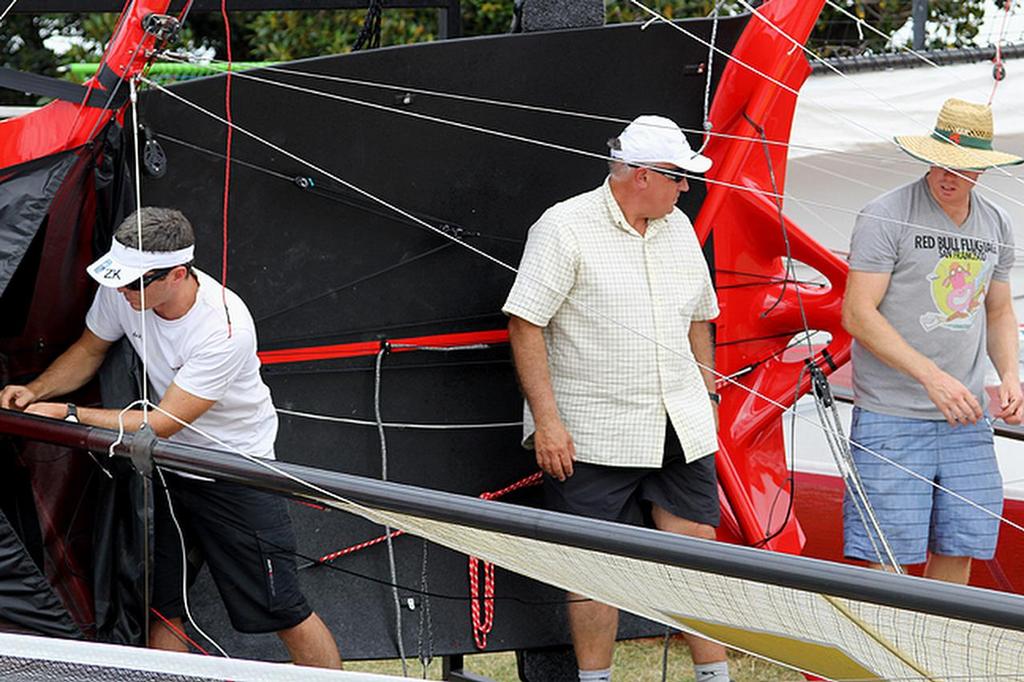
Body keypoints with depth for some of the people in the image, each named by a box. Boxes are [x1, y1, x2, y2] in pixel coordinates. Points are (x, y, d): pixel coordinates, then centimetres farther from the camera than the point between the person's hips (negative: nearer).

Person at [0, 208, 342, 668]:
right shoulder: (122, 292, -13)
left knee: (281, 611, -6)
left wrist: (68, 414, -27)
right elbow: (89, 350, 8)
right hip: (167, 465, 6)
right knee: (161, 610, 6)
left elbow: (163, 423, -28)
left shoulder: (224, 328, -32)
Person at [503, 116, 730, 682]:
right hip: (593, 437, -5)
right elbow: (525, 324, -12)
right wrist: (546, 421, -17)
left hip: (680, 429, 6)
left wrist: (708, 396, 22)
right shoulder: (565, 227, -9)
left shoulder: (679, 227, 11)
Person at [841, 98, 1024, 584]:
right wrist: (933, 376, -20)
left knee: (960, 548, 6)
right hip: (891, 417, -6)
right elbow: (857, 314, -14)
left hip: (965, 419, 6)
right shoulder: (886, 216, -9)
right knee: (889, 555, -6)